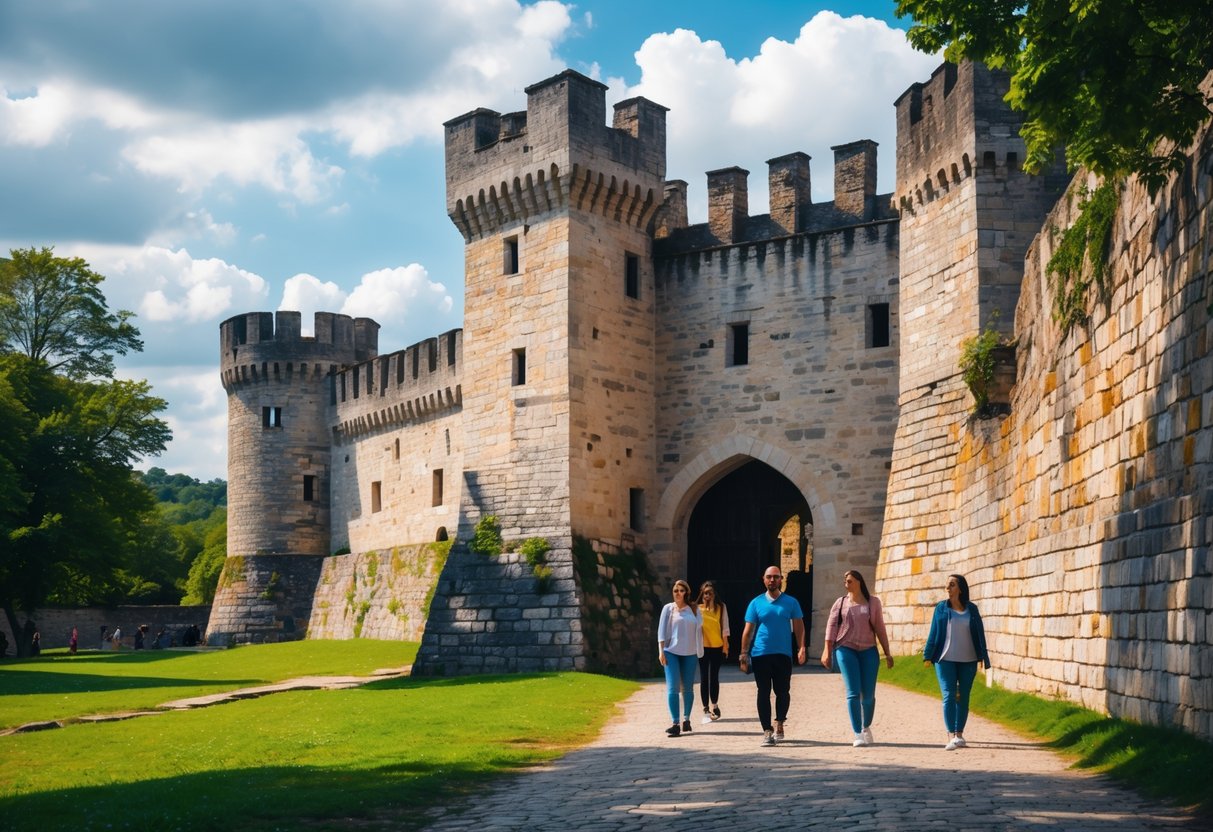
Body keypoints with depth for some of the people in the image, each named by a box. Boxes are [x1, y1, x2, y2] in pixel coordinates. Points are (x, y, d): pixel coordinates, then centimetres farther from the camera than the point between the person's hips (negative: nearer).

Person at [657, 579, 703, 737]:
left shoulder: (694, 609, 7)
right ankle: (675, 724, -13)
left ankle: (686, 720, 21)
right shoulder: (668, 608, 3)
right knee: (672, 688, -10)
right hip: (671, 652, -2)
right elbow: (662, 630, 1)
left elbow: (700, 627, 12)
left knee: (688, 688, 8)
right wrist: (661, 651, -6)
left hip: (690, 653, 2)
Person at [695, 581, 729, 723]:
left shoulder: (721, 607, 3)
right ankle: (706, 709, 4)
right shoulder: (697, 608, -1)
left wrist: (725, 645, 2)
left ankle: (714, 706, 22)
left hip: (717, 647, 1)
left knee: (714, 678, 8)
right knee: (704, 678, 1)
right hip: (702, 647, -1)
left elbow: (725, 627, 4)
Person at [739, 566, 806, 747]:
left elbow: (798, 627, 4)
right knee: (763, 693, 0)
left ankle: (779, 725, 25)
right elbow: (748, 630, 6)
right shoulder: (756, 603, 6)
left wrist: (801, 648, -8)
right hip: (760, 655, 0)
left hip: (783, 654, 0)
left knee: (782, 691, 3)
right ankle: (767, 731, 4)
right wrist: (744, 654, 0)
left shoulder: (791, 602, 6)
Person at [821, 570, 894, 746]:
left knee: (868, 695, 2)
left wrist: (887, 653, 8)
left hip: (868, 650, 1)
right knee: (853, 693, -10)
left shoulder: (873, 602, 7)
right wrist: (827, 651, -6)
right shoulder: (840, 602, 7)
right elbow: (831, 626, 3)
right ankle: (858, 734, -7)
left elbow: (880, 628, 9)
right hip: (846, 649, -1)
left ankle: (866, 727, 27)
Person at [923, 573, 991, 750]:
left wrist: (983, 656, 3)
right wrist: (928, 655, -2)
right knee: (949, 695, -10)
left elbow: (979, 634, 6)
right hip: (946, 660, -2)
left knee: (963, 697, 7)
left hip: (968, 660, 2)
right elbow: (933, 633, 3)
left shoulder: (971, 609, 4)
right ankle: (951, 736, -15)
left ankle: (959, 733, 18)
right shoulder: (941, 608, 2)